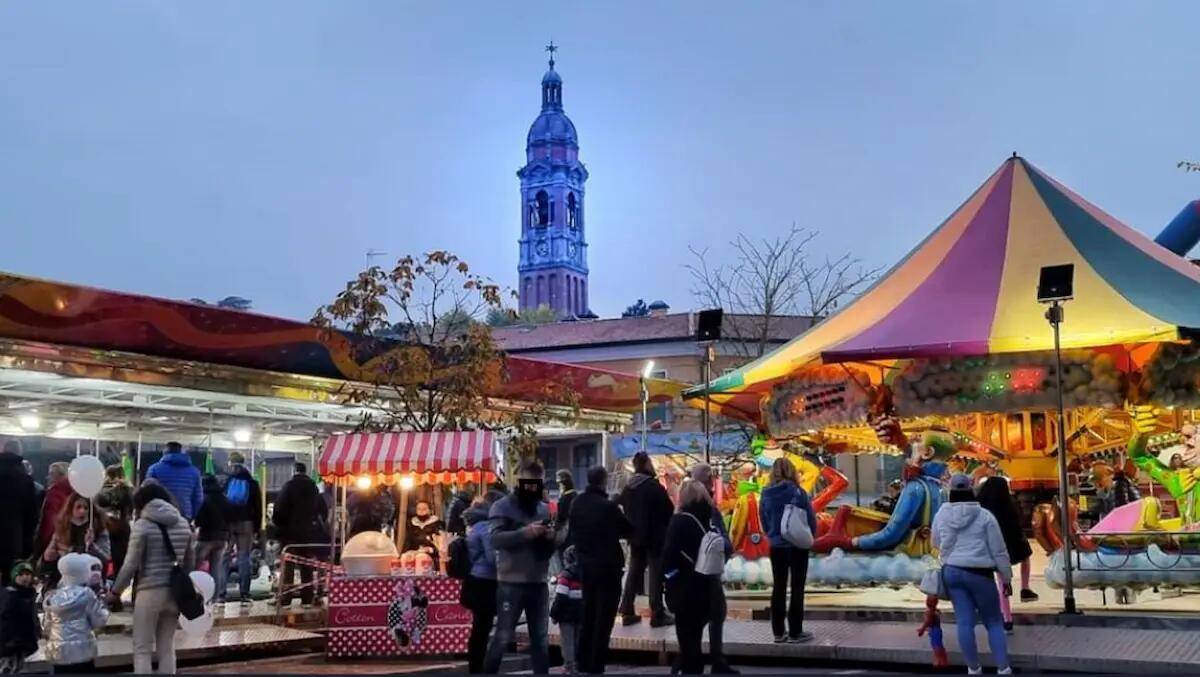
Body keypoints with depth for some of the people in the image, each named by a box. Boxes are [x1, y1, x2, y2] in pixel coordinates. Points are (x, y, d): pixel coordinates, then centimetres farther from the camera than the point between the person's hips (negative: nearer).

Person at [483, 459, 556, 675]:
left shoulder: (544, 509, 12)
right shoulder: (502, 506, -3)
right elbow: (496, 539, -18)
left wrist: (550, 539, -7)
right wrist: (525, 532, -30)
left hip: (539, 583, 5)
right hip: (511, 583, -5)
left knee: (540, 639, 10)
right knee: (503, 637, -1)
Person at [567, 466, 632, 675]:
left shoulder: (577, 504, 2)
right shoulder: (608, 506, -18)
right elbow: (628, 531, -8)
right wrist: (619, 516, 9)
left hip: (585, 566, 7)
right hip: (608, 567, -7)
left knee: (588, 616, 17)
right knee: (604, 619, 0)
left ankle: (583, 664, 21)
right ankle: (595, 667, 0)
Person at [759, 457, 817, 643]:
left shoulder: (766, 494, -3)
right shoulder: (797, 492, -15)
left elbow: (763, 520, 5)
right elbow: (810, 518, -8)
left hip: (776, 546, 4)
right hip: (798, 545, -4)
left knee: (778, 588, 12)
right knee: (797, 588, 6)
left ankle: (779, 631, 16)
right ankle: (795, 632, 8)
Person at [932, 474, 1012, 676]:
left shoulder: (941, 514, 3)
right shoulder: (984, 516, -7)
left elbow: (936, 543, 18)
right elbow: (999, 550, -3)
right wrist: (1006, 577, 5)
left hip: (951, 571, 3)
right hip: (979, 573, -3)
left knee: (964, 622, 5)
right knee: (994, 621, 7)